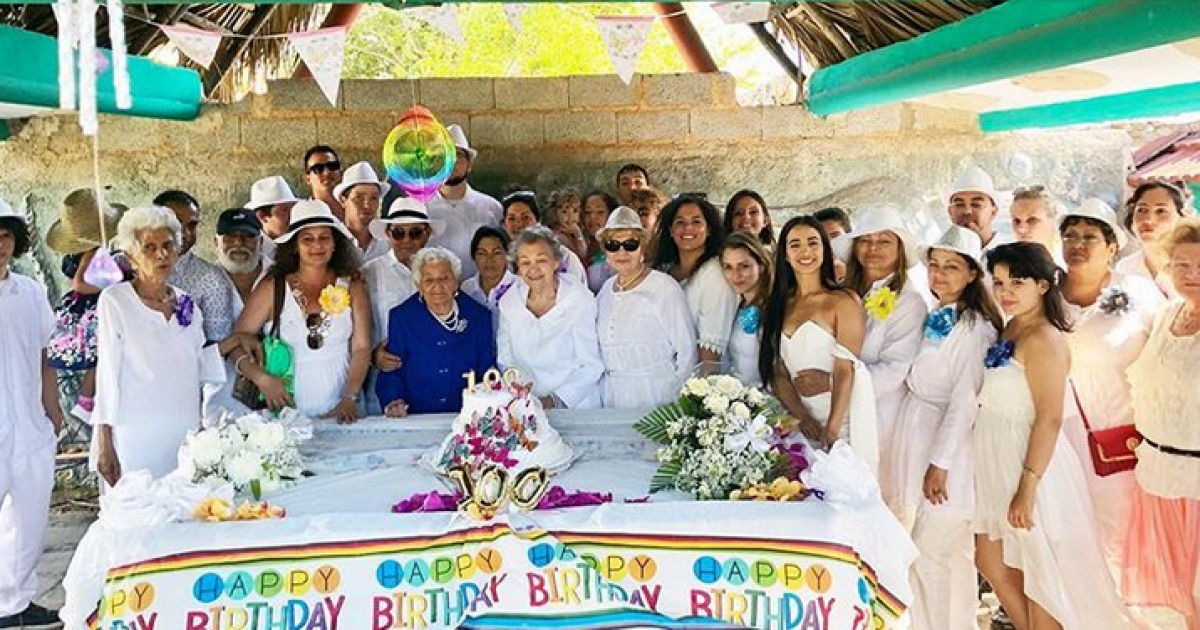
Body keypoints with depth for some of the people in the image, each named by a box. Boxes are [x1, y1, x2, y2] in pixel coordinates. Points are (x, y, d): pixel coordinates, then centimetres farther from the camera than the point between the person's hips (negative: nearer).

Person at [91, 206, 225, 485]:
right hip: (134, 439, -4)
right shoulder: (115, 301, -2)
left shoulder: (188, 305, 11)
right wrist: (105, 443, -7)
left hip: (185, 437, 4)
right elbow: (107, 373, -3)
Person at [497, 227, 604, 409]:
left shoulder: (580, 300, -7)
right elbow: (505, 361, 10)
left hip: (576, 406, -2)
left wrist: (555, 401, -15)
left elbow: (591, 366, -7)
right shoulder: (509, 302, 3)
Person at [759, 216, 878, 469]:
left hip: (842, 417, -4)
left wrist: (831, 429, -22)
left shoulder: (844, 301, -5)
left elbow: (845, 369, -12)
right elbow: (778, 372, 4)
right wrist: (802, 418, -11)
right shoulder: (778, 305, 9)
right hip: (799, 421, 4)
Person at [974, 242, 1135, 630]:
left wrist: (1028, 487, -23)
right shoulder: (1011, 329, 8)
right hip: (996, 460, 9)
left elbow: (1049, 419, -22)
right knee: (990, 561, 17)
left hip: (1028, 462, -9)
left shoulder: (1044, 339, -18)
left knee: (1038, 573, 7)